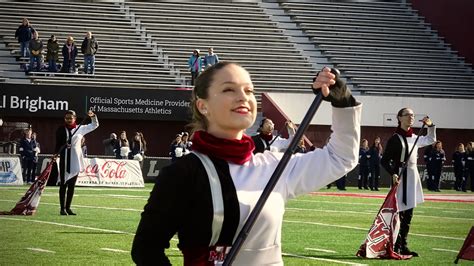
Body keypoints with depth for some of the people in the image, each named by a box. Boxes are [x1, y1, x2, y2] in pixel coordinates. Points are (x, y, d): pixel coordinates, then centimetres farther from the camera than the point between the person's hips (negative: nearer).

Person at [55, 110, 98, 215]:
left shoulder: (80, 128, 5)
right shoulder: (61, 130, 0)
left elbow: (95, 125, 11)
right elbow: (58, 144, 0)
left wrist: (93, 116, -6)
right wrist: (56, 154, -14)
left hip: (76, 160, 2)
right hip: (65, 160, -2)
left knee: (72, 185, 7)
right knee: (63, 184, 0)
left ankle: (68, 207, 15)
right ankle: (62, 208, 1)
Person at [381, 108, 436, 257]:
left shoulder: (414, 138, 12)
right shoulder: (395, 139, -8)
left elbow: (431, 139, 30)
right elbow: (384, 161, -11)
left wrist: (430, 126, 12)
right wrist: (393, 174, -26)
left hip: (413, 176, 8)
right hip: (401, 177, -8)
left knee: (408, 214, 11)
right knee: (399, 212, -10)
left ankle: (403, 247, 17)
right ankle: (396, 247, -9)